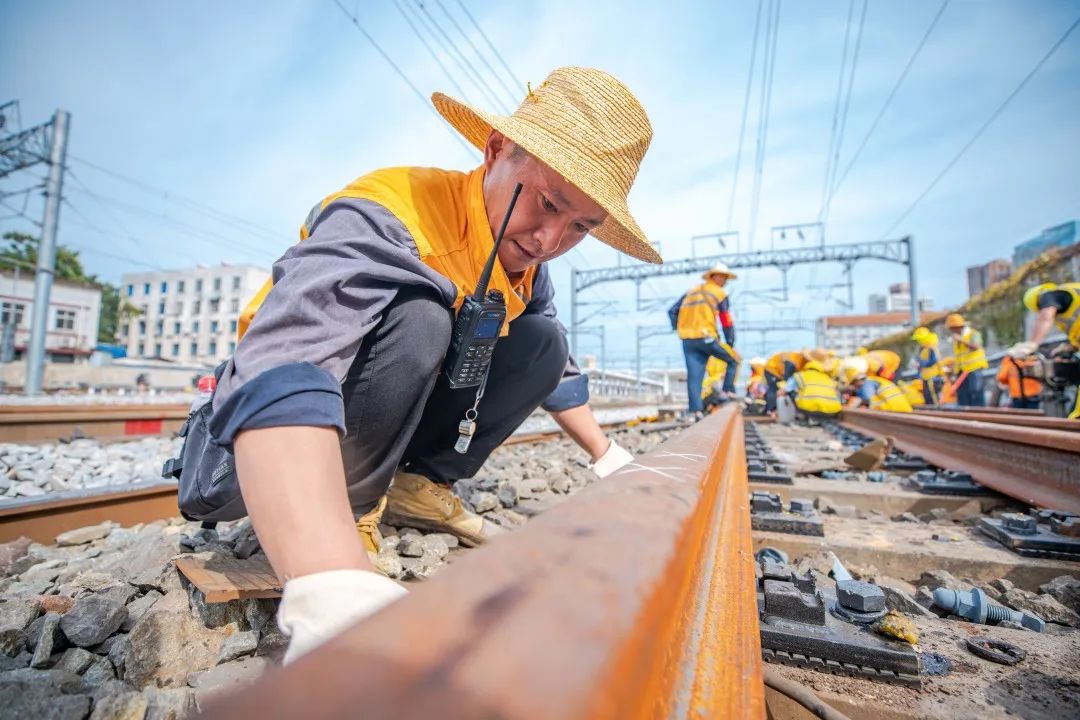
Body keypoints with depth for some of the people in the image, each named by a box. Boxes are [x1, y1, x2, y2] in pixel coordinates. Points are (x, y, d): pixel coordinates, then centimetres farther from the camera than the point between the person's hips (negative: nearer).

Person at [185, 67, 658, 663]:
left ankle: (419, 487, -5)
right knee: (416, 320, -34)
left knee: (543, 339, -7)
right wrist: (335, 593, -58)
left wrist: (607, 456, 6)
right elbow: (278, 380, -46)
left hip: (394, 408, 6)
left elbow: (553, 366, 6)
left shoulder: (526, 266, -6)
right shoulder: (386, 216, -30)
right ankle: (350, 507, -13)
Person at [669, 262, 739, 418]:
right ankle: (728, 391, 8)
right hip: (706, 338, -5)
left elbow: (672, 311, 16)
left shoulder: (692, 291, 21)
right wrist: (730, 344, 13)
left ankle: (695, 410, -3)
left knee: (693, 375, 2)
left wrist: (679, 330, 18)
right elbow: (727, 323, 5)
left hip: (687, 340, 5)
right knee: (734, 359, 14)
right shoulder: (720, 294, 6)